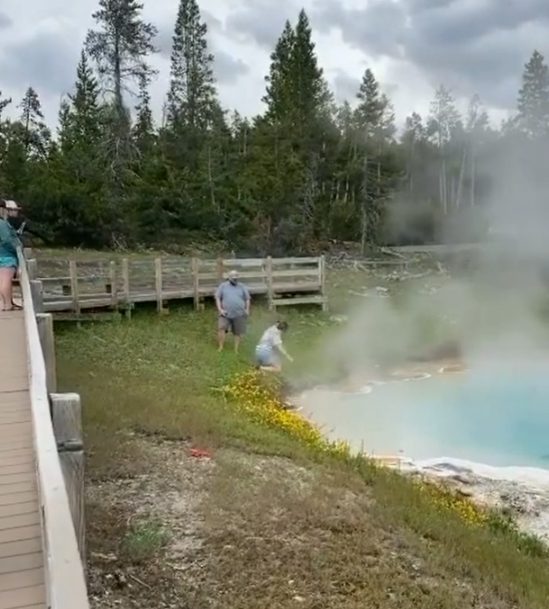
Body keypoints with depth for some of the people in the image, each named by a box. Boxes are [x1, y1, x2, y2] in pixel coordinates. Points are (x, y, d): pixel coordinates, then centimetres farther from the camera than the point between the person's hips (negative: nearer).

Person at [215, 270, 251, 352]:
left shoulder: (242, 287, 11)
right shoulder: (223, 286, 6)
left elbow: (247, 299, 14)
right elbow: (217, 298, 4)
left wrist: (247, 310, 2)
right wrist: (220, 309, -7)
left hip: (239, 314, 2)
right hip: (226, 314, -1)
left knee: (238, 333, 4)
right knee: (221, 328, -18)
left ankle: (236, 350, 13)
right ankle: (221, 348, -9)